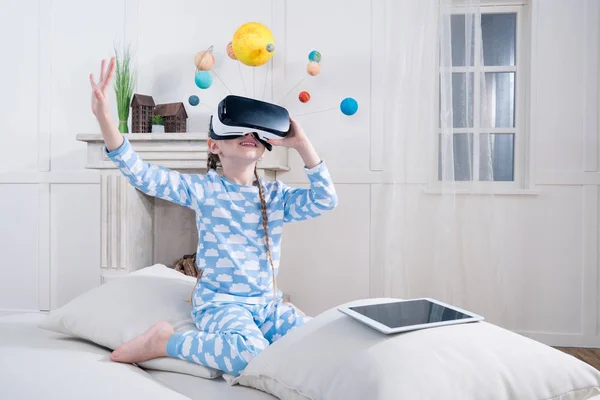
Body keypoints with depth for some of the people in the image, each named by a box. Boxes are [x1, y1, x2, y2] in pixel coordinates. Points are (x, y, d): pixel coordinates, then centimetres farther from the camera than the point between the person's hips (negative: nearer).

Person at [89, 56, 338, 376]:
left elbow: (325, 200, -6)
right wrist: (104, 117, -26)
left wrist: (301, 144, -10)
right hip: (220, 301, -5)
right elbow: (141, 174, -13)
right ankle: (165, 340, -7)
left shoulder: (276, 195, 6)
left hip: (267, 303, 5)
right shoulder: (203, 189, -3)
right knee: (251, 355, -33)